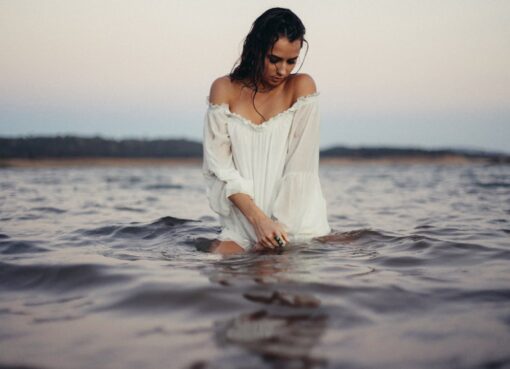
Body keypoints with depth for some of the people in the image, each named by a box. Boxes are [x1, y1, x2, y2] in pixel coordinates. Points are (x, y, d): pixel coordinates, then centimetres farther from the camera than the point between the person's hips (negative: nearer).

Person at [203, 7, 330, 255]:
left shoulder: (301, 86, -2)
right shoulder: (225, 89, 2)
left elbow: (300, 167, -8)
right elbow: (220, 167, -3)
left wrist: (280, 226, -14)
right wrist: (259, 219, -14)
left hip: (297, 223, 1)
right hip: (241, 225, -1)